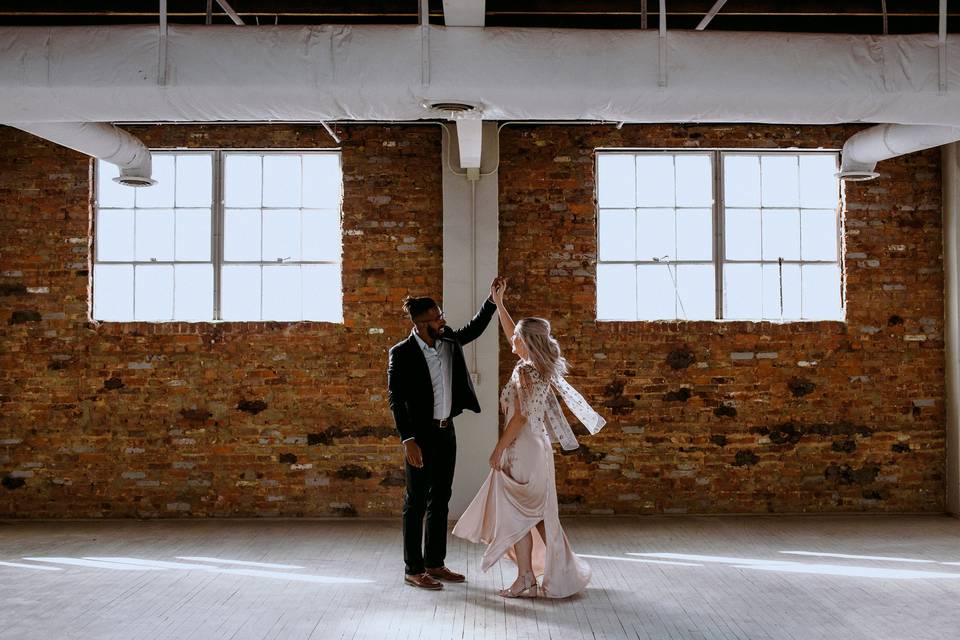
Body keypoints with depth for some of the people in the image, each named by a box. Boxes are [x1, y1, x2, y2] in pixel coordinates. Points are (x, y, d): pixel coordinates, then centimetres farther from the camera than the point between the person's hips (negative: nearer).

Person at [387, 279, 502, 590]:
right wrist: (408, 441, -20)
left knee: (440, 500, 13)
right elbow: (395, 400, -15)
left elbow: (474, 329, 20)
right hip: (420, 435, -7)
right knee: (416, 502, 1)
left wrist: (492, 299, 6)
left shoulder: (448, 340, 4)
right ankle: (413, 570, 10)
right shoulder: (402, 353, -14)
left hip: (445, 432, 7)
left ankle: (434, 563, 24)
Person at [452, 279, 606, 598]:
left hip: (522, 450, -9)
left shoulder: (526, 371, -16)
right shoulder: (538, 365, 9)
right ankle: (561, 571, 19)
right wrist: (498, 303, 26)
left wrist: (498, 450, -15)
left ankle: (526, 579, 3)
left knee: (517, 513, -1)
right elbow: (512, 334, 24)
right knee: (536, 512, 14)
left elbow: (520, 417, -20)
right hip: (537, 447, 9)